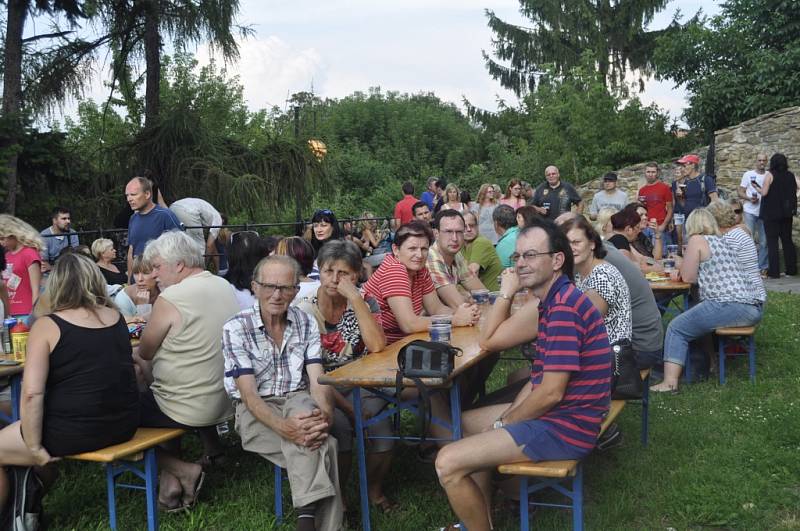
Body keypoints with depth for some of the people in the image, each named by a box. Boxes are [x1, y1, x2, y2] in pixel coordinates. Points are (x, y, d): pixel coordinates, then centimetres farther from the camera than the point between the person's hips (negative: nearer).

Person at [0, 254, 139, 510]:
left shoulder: (46, 326, -10)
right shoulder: (116, 316, 6)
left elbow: (31, 393, -19)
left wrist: (35, 448, -11)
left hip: (76, 432, -7)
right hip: (124, 425, 7)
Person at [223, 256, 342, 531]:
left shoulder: (306, 322, 4)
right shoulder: (236, 329, -8)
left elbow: (317, 379, -4)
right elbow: (248, 393, -15)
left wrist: (324, 414, -27)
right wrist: (285, 427, -33)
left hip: (299, 401, 3)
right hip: (257, 410, -3)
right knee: (321, 445, -31)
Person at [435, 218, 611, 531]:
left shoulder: (564, 308, -23)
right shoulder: (551, 301, 11)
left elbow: (550, 393, -24)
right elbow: (489, 341, 13)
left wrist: (504, 423, -9)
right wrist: (507, 292, -1)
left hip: (564, 426, -11)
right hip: (553, 412, 11)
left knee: (448, 463, -17)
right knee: (466, 422, 25)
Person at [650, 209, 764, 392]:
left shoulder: (697, 240, 0)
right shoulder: (721, 241, 24)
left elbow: (688, 277, 1)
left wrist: (681, 264, 19)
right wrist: (686, 264, 28)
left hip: (732, 306, -9)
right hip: (753, 307, 9)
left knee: (676, 328, -4)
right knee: (700, 319, 29)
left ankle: (670, 381, -15)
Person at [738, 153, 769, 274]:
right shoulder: (748, 174, 3)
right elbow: (740, 192, 3)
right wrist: (749, 198, -15)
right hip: (750, 211, -2)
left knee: (764, 241, 5)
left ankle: (763, 267, 13)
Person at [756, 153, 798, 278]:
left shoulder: (770, 175, -10)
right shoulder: (790, 175, 5)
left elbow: (764, 192, -16)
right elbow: (795, 192, 9)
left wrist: (756, 187, 1)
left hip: (771, 212, -5)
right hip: (786, 213, 5)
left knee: (772, 241, -2)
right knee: (787, 240, 14)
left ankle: (774, 271, -4)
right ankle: (791, 269, 17)